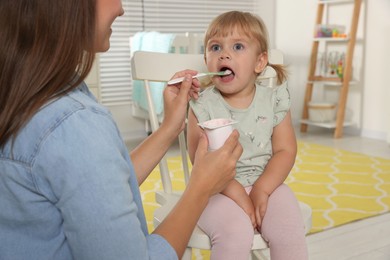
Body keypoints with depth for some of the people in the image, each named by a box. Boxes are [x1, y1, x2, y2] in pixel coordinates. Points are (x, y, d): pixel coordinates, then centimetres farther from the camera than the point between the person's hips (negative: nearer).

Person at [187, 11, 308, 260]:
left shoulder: (274, 100, -1)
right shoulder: (203, 105, -7)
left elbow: (285, 150, -3)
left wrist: (262, 190, -15)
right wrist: (236, 192, -22)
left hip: (266, 183, 3)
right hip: (219, 189, -2)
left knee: (291, 233, -18)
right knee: (234, 233, -29)